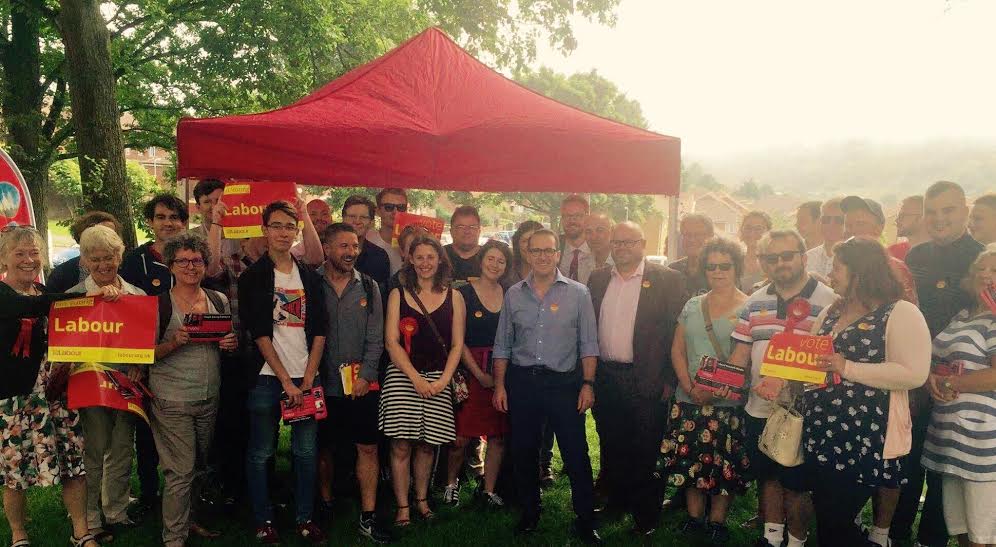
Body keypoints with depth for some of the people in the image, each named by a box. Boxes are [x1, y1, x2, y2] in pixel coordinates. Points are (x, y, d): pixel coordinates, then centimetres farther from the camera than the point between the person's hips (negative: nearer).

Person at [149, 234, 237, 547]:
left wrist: (232, 344, -4)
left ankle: (189, 519, 34)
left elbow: (229, 343, 18)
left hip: (209, 398, 5)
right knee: (180, 471, -3)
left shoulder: (219, 301, 7)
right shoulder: (159, 304, -7)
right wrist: (175, 341, -23)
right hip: (171, 401, -5)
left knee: (199, 466, 15)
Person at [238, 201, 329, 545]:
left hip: (305, 377, 3)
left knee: (306, 451, 7)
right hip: (266, 377, -3)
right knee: (260, 453, 5)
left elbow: (320, 330, 6)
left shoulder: (310, 277, 10)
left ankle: (305, 518, 20)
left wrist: (308, 378, -4)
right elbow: (259, 333, -7)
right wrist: (286, 381, -11)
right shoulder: (253, 277, 0)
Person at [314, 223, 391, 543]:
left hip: (362, 385, 1)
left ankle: (367, 518, 10)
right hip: (322, 384, -1)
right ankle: (325, 505, 31)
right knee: (323, 448, 11)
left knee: (368, 447, 1)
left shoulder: (368, 287, 4)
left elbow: (375, 339, 3)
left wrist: (366, 376, -6)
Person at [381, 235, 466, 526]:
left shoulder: (454, 297, 7)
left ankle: (422, 500, 24)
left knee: (427, 443, 7)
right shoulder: (398, 295, 4)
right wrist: (416, 378, -10)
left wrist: (444, 379, -7)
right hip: (402, 376, -1)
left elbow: (457, 344, 5)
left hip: (439, 379, 1)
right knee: (401, 444, -2)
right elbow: (391, 342, -1)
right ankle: (402, 507, 9)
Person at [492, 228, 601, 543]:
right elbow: (502, 345, 10)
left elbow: (588, 344, 1)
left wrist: (588, 384, -6)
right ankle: (529, 514, 30)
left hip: (564, 382, -2)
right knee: (524, 452, 12)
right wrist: (500, 385, 5)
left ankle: (585, 521, 14)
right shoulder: (514, 294, 6)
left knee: (576, 455, -1)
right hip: (521, 382, 3)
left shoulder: (578, 293, 0)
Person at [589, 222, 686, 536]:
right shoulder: (598, 279, 9)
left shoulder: (667, 279, -5)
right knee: (610, 447, 16)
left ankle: (645, 516, 18)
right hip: (604, 378, 5)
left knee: (644, 451, 4)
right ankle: (615, 502, 33)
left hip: (645, 380, -4)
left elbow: (675, 331, -7)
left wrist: (669, 379, -11)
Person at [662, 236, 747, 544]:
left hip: (729, 402, -3)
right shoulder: (692, 306, 11)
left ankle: (717, 522, 20)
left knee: (724, 465, 3)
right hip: (688, 400, 4)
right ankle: (694, 518, 23)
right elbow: (677, 350, 10)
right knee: (689, 461, 7)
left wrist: (715, 389, -19)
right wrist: (689, 386, -5)